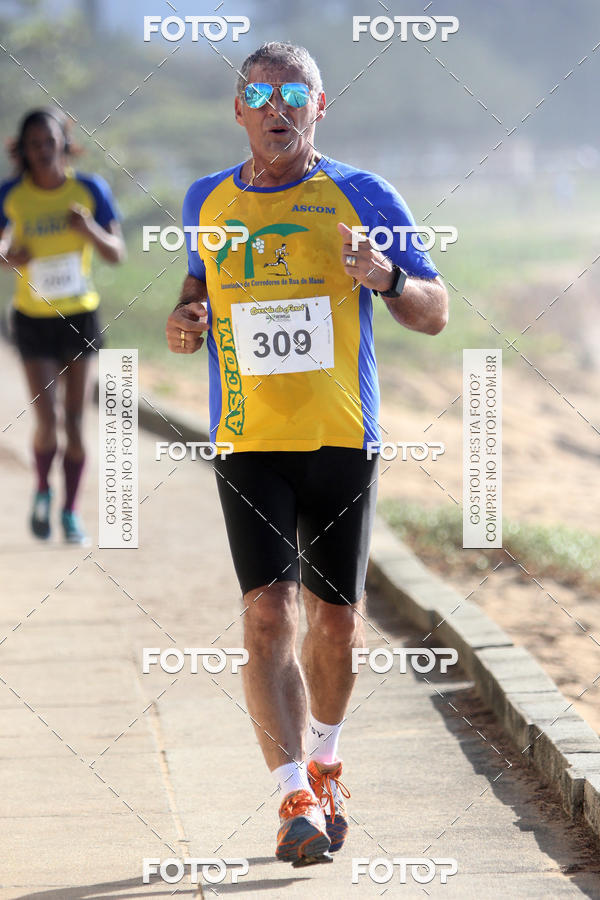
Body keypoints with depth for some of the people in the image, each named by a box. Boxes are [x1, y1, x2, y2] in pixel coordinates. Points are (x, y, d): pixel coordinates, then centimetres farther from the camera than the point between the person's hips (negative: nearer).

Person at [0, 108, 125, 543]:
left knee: (74, 420, 2)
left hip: (80, 314, 1)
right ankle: (43, 491, 19)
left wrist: (90, 230, -25)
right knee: (47, 420, -9)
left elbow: (117, 253, -5)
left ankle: (71, 511, 16)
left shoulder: (90, 189, -6)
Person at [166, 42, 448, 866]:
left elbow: (435, 314, 2)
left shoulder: (364, 199, 0)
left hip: (342, 438, 0)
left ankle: (324, 762, 35)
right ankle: (296, 800, -15)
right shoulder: (206, 203, 7)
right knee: (268, 615, -13)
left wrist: (389, 279, -19)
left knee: (336, 617, 9)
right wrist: (186, 318, 3)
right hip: (247, 442, 0)